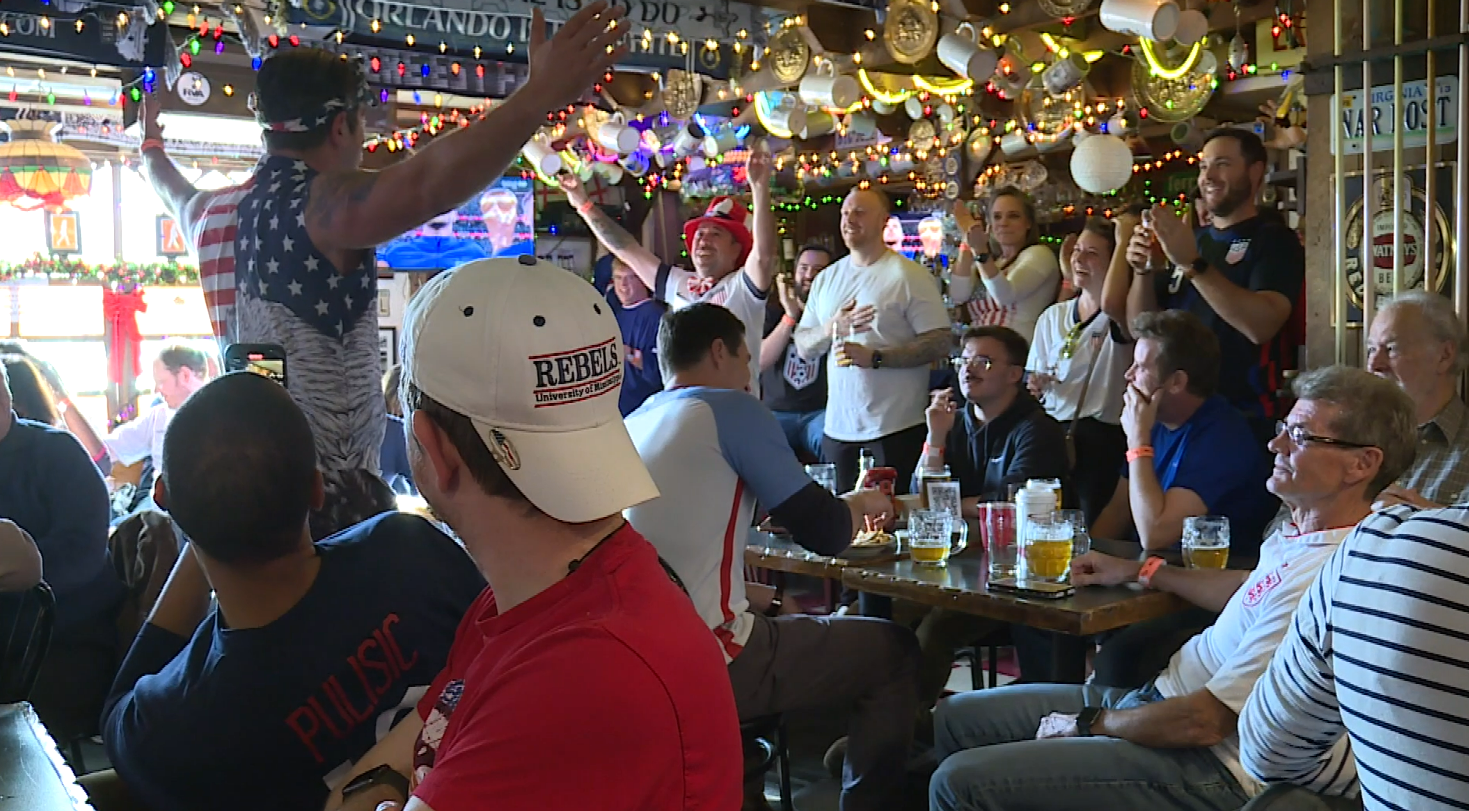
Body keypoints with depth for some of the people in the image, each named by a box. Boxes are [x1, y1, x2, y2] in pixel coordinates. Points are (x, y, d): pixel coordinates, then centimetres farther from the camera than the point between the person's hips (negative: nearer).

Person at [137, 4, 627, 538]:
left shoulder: (212, 212, 9)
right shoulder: (322, 205, -17)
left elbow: (175, 193, 35)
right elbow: (423, 184, -38)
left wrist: (152, 148, 58)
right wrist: (541, 95, -46)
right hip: (333, 498, -9)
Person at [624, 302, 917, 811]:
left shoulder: (630, 426, 13)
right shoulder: (729, 408, -7)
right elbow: (824, 532, -7)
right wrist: (858, 505, 15)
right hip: (710, 665, -8)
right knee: (895, 651, 8)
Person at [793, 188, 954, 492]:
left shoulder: (909, 275, -5)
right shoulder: (826, 279, 13)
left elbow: (940, 343, -11)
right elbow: (803, 348, 12)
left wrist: (875, 357, -19)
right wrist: (832, 328, -9)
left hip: (895, 429, -5)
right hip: (837, 429, 5)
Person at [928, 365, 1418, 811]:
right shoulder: (1301, 532, 4)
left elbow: (1204, 721, -25)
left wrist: (1089, 724, -10)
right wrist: (1141, 571, 25)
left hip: (1210, 770, -10)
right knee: (955, 717, 11)